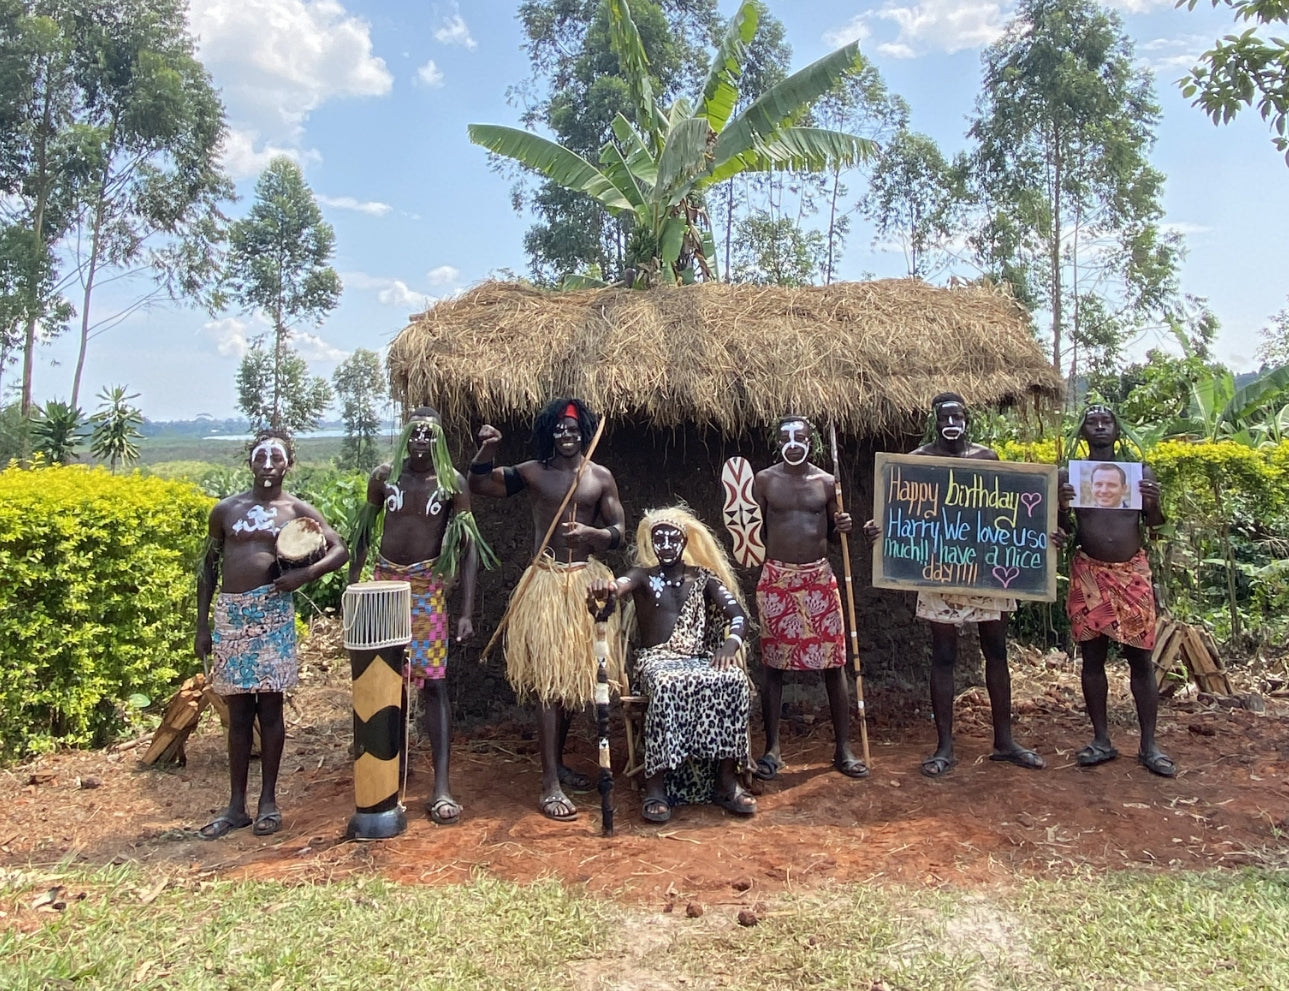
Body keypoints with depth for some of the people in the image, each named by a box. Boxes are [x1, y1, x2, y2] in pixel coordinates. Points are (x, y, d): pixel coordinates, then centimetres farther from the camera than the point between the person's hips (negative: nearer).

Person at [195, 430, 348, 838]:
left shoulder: (297, 509, 4)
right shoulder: (226, 509, 11)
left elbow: (339, 550, 1)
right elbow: (208, 566, 13)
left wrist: (305, 574, -16)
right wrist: (202, 625, 9)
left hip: (271, 610, -2)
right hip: (230, 612, 3)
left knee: (269, 707, 3)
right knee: (238, 712, 8)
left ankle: (268, 800, 14)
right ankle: (236, 806, 16)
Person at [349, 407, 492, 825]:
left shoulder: (452, 482, -5)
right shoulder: (384, 476, 1)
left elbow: (468, 546, -5)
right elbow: (363, 533, 11)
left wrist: (467, 612, -10)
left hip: (428, 586, -2)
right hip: (386, 582, 3)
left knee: (434, 681, -6)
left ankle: (442, 786, -5)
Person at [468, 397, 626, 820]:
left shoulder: (601, 477, 5)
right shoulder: (532, 473, 1)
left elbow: (620, 532, 2)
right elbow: (478, 485, -1)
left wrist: (592, 534, -18)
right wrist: (486, 450, -17)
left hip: (587, 580, 3)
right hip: (545, 582, -3)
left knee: (574, 675, 13)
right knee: (549, 678, -7)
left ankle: (558, 763, 30)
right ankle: (550, 785, -4)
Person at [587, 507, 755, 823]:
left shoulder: (703, 577, 16)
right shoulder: (643, 576, 10)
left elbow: (738, 615, 6)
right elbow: (619, 586, -16)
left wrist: (731, 643, -17)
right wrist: (604, 590, -42)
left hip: (701, 657, 2)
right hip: (657, 658, -2)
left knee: (734, 680, -30)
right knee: (668, 686, -37)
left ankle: (726, 781, -21)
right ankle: (656, 785, -30)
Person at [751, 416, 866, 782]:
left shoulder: (827, 482, 6)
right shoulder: (764, 480, 3)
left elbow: (831, 533, 13)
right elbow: (755, 532, 8)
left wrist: (842, 527, -5)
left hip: (819, 577, 1)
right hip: (776, 578, -1)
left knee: (834, 662, 2)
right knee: (774, 663, 4)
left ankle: (843, 749, 14)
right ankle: (772, 749, 14)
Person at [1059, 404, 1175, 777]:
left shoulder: (1140, 472, 5)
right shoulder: (1069, 474, 4)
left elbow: (1154, 523, 2)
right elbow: (1065, 528, 2)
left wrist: (1153, 504, -20)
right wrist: (1062, 510, -19)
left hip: (1133, 572, 0)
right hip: (1089, 574, 0)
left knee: (1140, 657, 2)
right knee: (1092, 656, 5)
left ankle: (1148, 745, 10)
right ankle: (1101, 740, 14)